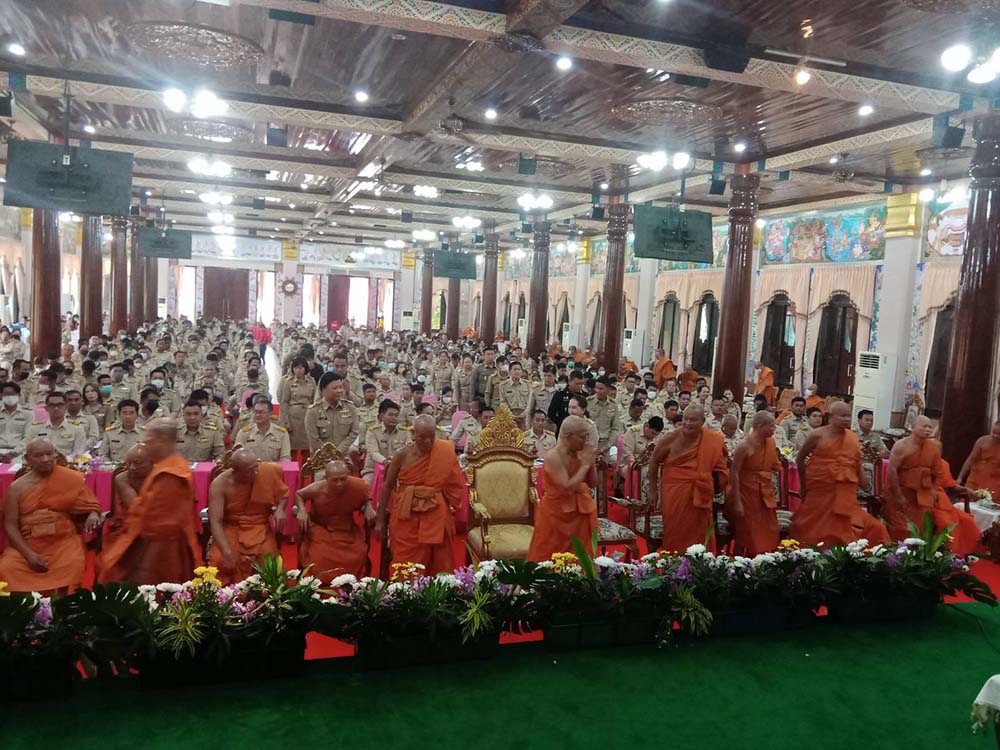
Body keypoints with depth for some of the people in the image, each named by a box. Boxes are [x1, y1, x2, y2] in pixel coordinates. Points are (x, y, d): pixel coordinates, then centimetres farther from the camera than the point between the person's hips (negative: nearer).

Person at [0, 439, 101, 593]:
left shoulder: (71, 479, 2)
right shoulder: (17, 487, 3)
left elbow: (91, 505, 7)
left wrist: (93, 515, -19)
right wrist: (28, 554, -14)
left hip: (64, 540, -1)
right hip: (28, 543, 1)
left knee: (74, 566, -30)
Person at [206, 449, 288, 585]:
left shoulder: (268, 472, -13)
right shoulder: (219, 485, -19)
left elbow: (283, 494, 6)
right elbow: (215, 522, -21)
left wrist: (280, 509, -16)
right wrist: (227, 552, -32)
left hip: (260, 528, 1)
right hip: (231, 528, -1)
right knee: (220, 559, -26)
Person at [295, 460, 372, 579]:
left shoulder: (357, 486, -22)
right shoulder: (317, 489, -24)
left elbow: (367, 499, 5)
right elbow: (298, 494, 1)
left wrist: (369, 508, -17)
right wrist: (302, 510, -18)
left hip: (346, 530, 1)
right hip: (320, 528, -1)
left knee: (359, 554, -22)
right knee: (319, 555, -27)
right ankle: (322, 582, 5)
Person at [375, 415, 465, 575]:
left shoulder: (445, 453, -4)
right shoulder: (402, 455, -5)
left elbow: (455, 485, 6)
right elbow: (387, 486, 2)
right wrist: (380, 520, 3)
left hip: (436, 516, 1)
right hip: (406, 517, -1)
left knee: (438, 562, 5)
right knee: (405, 563, 1)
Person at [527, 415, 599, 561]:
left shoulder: (578, 453, 0)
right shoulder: (553, 457, -20)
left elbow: (593, 482, 8)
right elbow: (567, 488, -26)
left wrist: (591, 463, -8)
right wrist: (585, 464, -20)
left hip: (579, 513, 6)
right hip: (556, 514, -6)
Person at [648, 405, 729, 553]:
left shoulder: (713, 440, -5)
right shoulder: (672, 438, -9)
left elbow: (720, 468, 11)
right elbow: (654, 461, 2)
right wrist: (653, 490, 3)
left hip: (699, 494, 1)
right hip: (673, 492, -1)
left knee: (698, 533, 10)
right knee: (675, 533, 7)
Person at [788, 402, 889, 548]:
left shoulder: (853, 438, 6)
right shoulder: (818, 435, -7)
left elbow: (858, 466, 12)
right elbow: (800, 459, 2)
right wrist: (803, 485, 4)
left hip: (846, 495, 4)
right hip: (820, 491, -4)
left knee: (843, 531, 8)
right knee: (816, 529, 6)